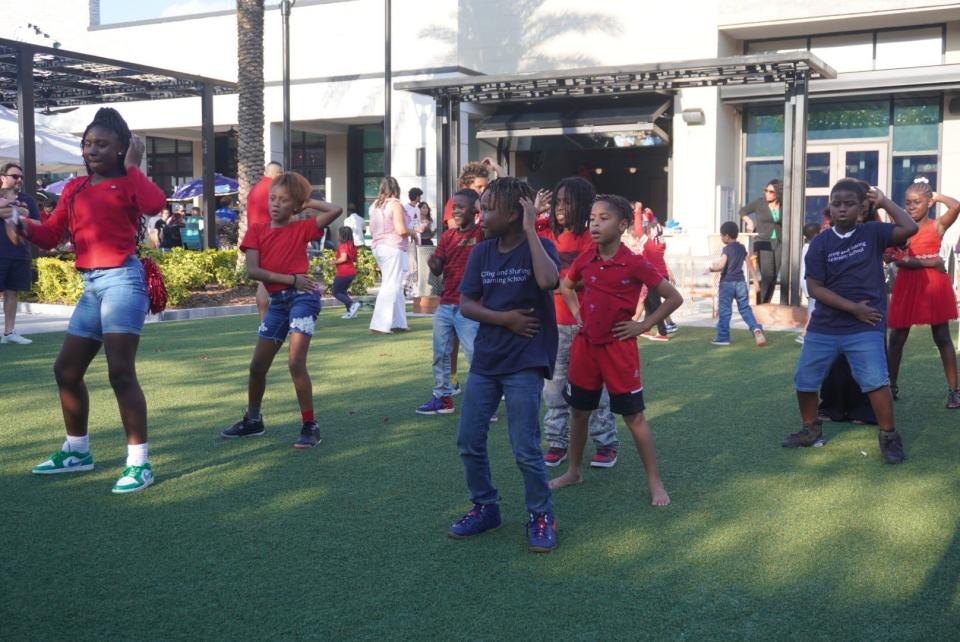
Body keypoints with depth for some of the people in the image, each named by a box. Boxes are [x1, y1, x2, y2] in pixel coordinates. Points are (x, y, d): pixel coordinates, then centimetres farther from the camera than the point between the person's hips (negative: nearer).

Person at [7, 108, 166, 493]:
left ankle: (139, 463, -7)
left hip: (122, 279, -8)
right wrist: (23, 225, -6)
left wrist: (133, 168, -12)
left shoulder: (128, 183, -1)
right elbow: (50, 235, 13)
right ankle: (77, 451, 31)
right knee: (66, 370, 14)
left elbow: (155, 203, -25)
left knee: (120, 372, -12)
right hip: (91, 285, 8)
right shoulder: (74, 189, 17)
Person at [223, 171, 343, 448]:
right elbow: (252, 270, -6)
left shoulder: (302, 228, 0)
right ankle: (252, 420, 34)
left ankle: (310, 427, -5)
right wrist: (291, 279, -14)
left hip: (302, 296, -5)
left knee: (296, 363, -16)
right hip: (277, 300, 5)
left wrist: (307, 203, 0)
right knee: (257, 365, 13)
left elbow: (336, 210, -12)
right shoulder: (257, 231, 7)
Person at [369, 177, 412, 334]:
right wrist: (412, 232, 1)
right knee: (391, 287, -5)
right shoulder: (395, 204, -11)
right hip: (393, 248, -8)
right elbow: (401, 230, -17)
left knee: (396, 286, 15)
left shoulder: (374, 206, 10)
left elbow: (371, 229, 15)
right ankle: (379, 325, -8)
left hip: (378, 247, 8)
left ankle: (398, 322, 16)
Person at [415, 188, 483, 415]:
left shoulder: (482, 233, -5)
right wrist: (432, 263, -12)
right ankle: (442, 398, 22)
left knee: (475, 355, -5)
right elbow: (438, 270, 9)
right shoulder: (448, 236, 11)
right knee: (440, 354, 11)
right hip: (445, 304, 6)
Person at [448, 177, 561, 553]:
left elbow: (547, 281, -31)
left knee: (526, 449, -4)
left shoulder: (538, 247, -9)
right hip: (484, 361, 6)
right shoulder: (481, 253, 5)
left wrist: (530, 231, -23)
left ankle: (541, 517, 16)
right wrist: (504, 318, -13)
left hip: (524, 364, -6)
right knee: (469, 443, 10)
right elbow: (466, 305, 3)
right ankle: (485, 508, 29)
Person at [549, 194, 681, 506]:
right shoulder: (584, 260, 1)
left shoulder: (634, 264, -13)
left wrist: (643, 326, -10)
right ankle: (573, 472, 32)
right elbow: (565, 286, 23)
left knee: (634, 416, 1)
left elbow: (674, 298, -9)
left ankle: (655, 483, 11)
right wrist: (578, 315, 10)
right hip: (585, 345, 5)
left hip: (619, 347, -5)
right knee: (579, 411, 15)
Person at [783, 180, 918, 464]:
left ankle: (889, 437, 2)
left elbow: (910, 228, -18)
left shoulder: (873, 233, -2)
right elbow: (814, 288, -8)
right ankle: (811, 428, 32)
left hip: (865, 328, -2)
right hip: (824, 327, 2)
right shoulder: (820, 243, -3)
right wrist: (853, 308, -13)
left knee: (876, 380, -15)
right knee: (804, 380, 9)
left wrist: (884, 201, -10)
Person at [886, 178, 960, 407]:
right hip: (906, 286, 4)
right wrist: (928, 262, -16)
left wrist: (938, 197, -3)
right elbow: (899, 260, -5)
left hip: (933, 286, -4)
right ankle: (891, 386, 19)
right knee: (896, 338, 7)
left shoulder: (937, 226, 0)